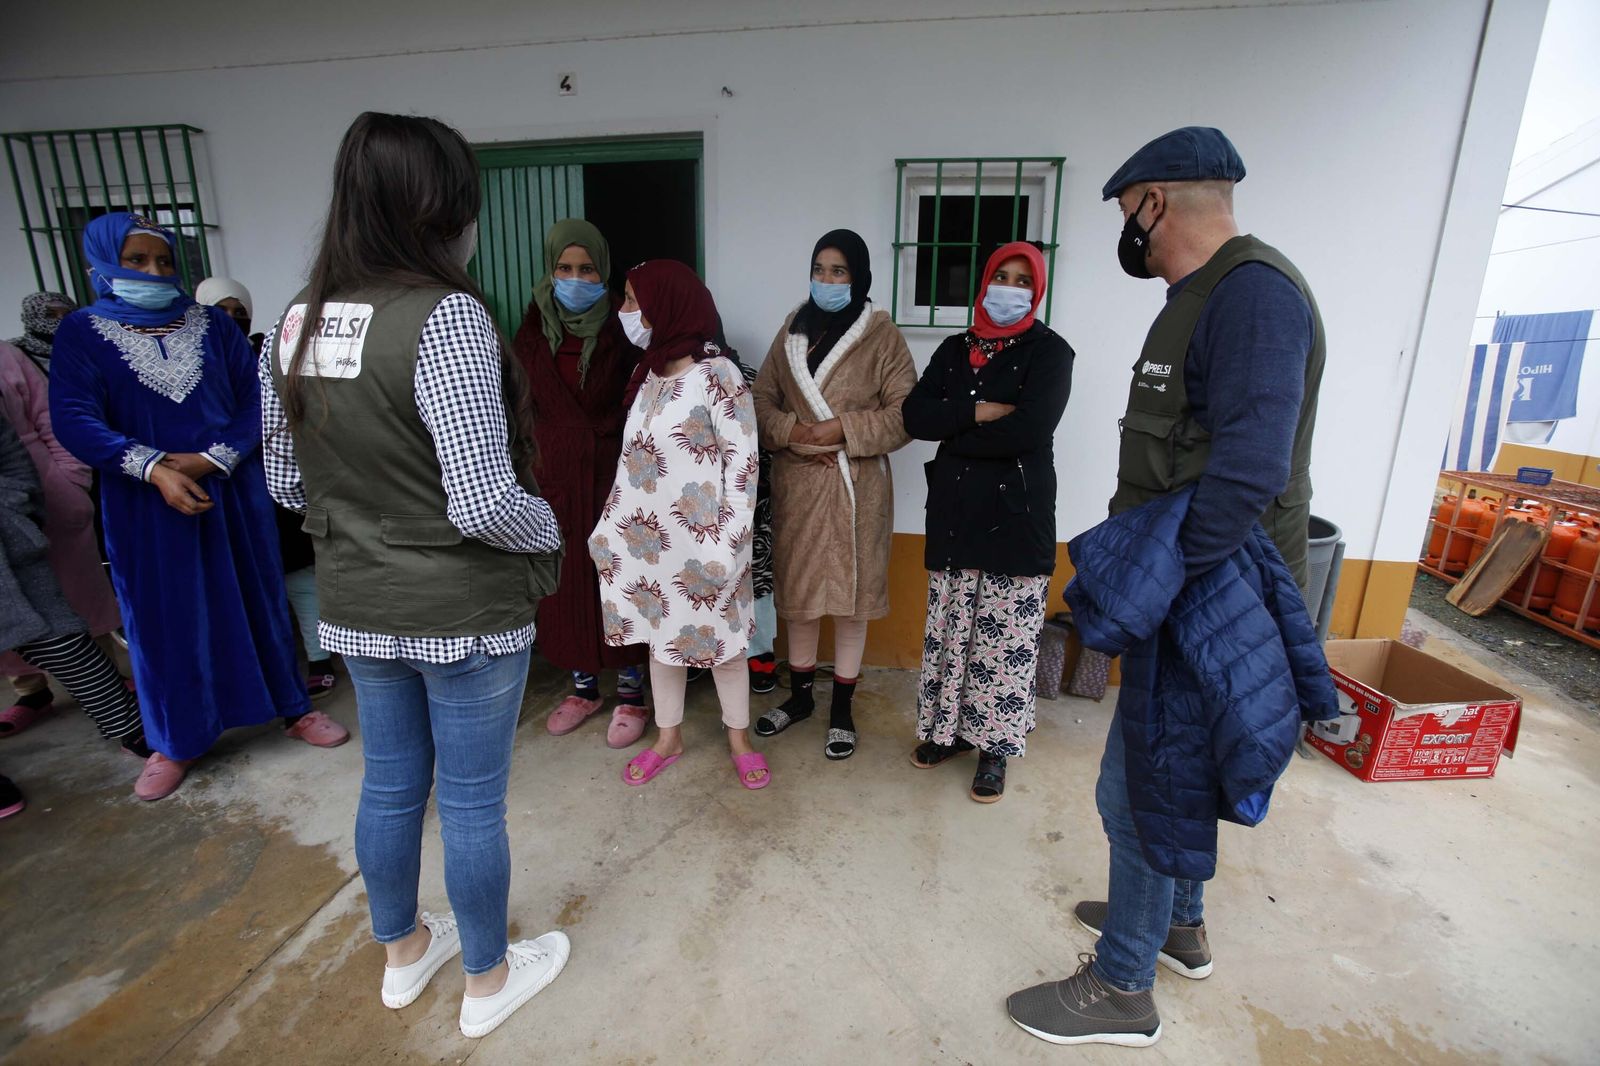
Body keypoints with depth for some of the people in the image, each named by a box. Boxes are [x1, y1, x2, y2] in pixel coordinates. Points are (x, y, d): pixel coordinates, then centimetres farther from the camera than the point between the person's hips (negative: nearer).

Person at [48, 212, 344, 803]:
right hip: (144, 506, 0)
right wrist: (154, 468, -24)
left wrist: (210, 458, -16)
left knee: (257, 599, 9)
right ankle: (175, 742, 26)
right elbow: (73, 420, -10)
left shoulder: (213, 324, 4)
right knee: (162, 618, 8)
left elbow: (255, 402, -2)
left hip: (233, 492, 1)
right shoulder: (82, 332, 0)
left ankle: (294, 710, 25)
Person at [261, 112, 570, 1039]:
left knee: (391, 784, 24)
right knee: (473, 801, 12)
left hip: (358, 607, 7)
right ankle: (489, 979, 37)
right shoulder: (445, 316, -21)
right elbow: (486, 503, -27)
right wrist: (551, 530, -8)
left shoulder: (296, 322, 3)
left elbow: (289, 484, 9)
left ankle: (404, 953, 48)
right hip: (465, 612, -7)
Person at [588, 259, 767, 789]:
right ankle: (668, 736, 34)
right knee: (659, 635, 15)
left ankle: (739, 737, 28)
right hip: (646, 535, 7)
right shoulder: (646, 372, 9)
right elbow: (631, 458, 14)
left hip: (700, 537, -6)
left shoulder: (717, 374, -12)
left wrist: (728, 542, -16)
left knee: (717, 638, 7)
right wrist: (611, 525, 14)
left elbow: (743, 461, -13)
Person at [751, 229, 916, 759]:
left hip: (856, 487, -4)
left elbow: (907, 412, -8)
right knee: (797, 592, 13)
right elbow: (762, 399, 8)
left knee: (850, 594, 6)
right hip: (795, 483, 4)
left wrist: (845, 429, -18)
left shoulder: (881, 334, -3)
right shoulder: (792, 329, 9)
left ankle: (842, 708, 24)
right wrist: (792, 431, -11)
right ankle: (799, 695, 33)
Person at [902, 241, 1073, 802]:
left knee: (1006, 638, 2)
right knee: (949, 626, 11)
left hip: (1016, 514, -4)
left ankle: (994, 745, 18)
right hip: (955, 514, 4)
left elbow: (1029, 429, -18)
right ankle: (949, 726, 28)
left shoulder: (1049, 351, -1)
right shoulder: (954, 349, 13)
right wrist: (978, 412, -14)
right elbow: (915, 416, -1)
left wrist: (953, 436, -8)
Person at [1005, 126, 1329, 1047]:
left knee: (1141, 788, 1)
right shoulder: (1205, 296, 14)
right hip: (1188, 589, 10)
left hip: (1208, 595, -10)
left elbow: (1248, 472, -28)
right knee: (1174, 771, 23)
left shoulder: (1254, 291, -18)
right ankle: (1180, 925, 44)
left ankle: (1121, 991, 22)